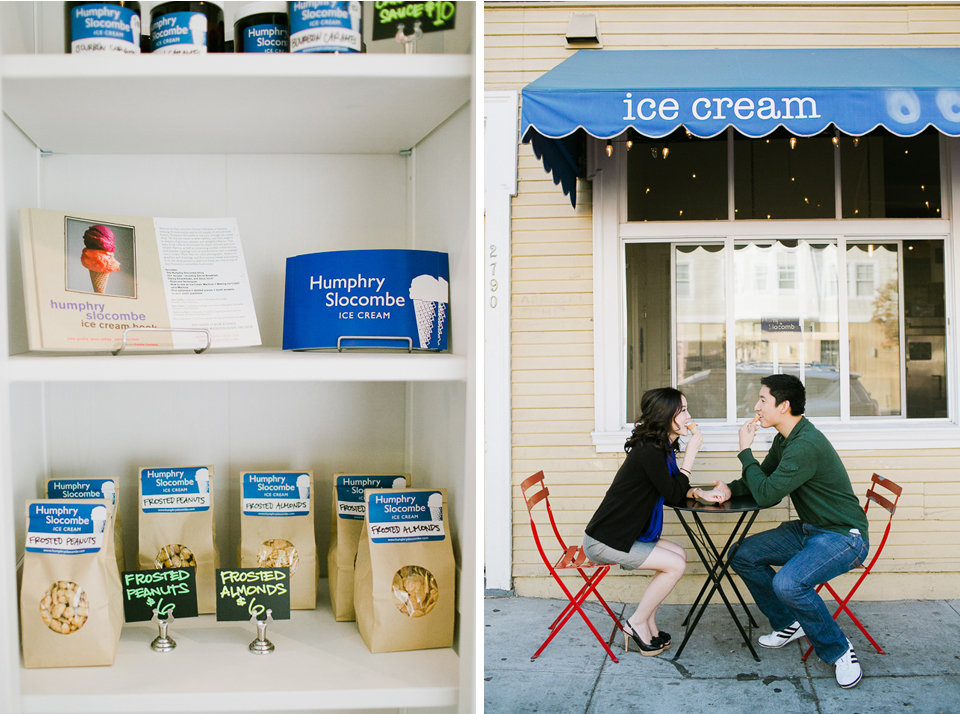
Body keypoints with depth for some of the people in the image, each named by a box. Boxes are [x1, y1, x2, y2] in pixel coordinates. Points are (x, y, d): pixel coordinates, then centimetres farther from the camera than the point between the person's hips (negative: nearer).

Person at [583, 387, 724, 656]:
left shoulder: (661, 448, 10)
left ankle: (648, 624, 13)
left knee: (678, 553, 7)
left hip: (626, 533, 10)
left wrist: (699, 493, -2)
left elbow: (672, 494, 16)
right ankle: (638, 623, 5)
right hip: (604, 541, -10)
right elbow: (673, 495, -16)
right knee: (675, 564, -10)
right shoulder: (649, 452, -22)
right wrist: (690, 453, -13)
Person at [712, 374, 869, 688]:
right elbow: (764, 480, 19)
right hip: (809, 530, 10)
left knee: (787, 582, -32)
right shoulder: (784, 440, 7)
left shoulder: (806, 445, -26)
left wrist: (745, 451, -13)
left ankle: (838, 650, -9)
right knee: (744, 556, 4)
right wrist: (731, 488, -1)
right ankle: (790, 623, 19)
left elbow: (766, 494, -25)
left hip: (844, 536, -10)